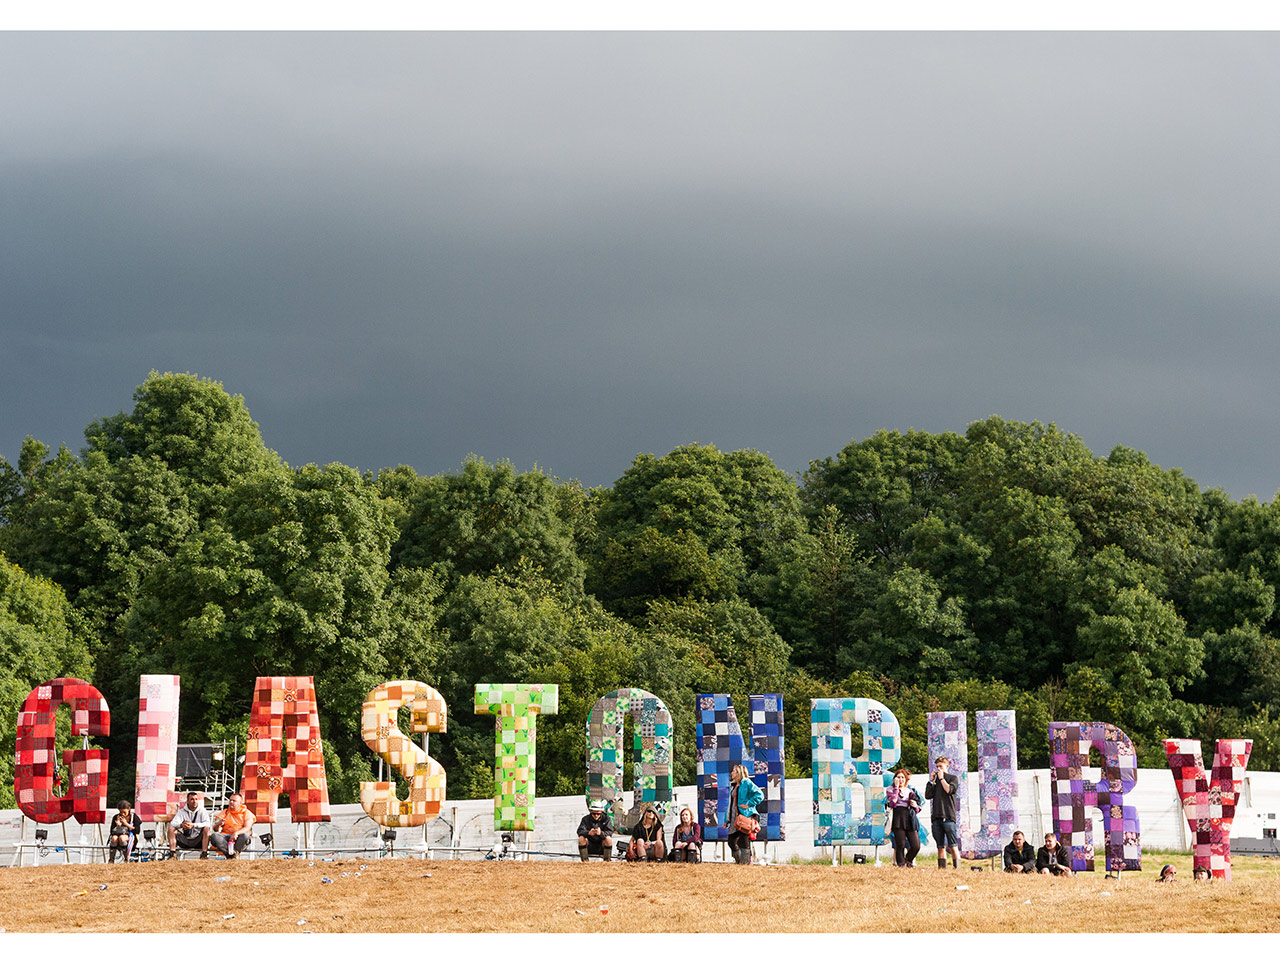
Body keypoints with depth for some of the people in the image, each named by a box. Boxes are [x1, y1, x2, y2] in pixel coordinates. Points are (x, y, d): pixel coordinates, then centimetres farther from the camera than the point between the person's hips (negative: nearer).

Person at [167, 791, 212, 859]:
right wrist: (181, 825, -32)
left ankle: (204, 854, -30)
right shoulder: (182, 811, 7)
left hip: (198, 841, -2)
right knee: (171, 829, -15)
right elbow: (173, 823, -8)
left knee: (207, 828, -28)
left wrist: (193, 825, -33)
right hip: (185, 842, 2)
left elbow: (207, 823, -17)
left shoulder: (202, 811, 2)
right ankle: (172, 853, -22)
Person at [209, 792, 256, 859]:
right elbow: (215, 828, 11)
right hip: (226, 836, 2)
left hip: (239, 837, -2)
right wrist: (218, 824, -14)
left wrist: (236, 833, -25)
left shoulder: (246, 813, 10)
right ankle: (231, 853, -34)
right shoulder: (225, 812, 18)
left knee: (245, 836, -38)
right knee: (214, 836, -30)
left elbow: (247, 828, -6)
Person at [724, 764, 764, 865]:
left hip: (745, 816, -8)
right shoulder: (733, 786, 21)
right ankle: (738, 860, 20)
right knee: (731, 841, 6)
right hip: (734, 818, 8)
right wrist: (726, 820, 20)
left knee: (744, 840, -9)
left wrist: (749, 804, -16)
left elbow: (760, 795, -12)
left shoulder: (746, 783, -3)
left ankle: (746, 860, -4)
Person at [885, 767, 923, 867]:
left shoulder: (911, 791, 21)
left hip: (910, 820, 3)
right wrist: (896, 787, -6)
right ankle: (901, 864, 1)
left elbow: (917, 811, 25)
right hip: (898, 819, -3)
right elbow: (892, 803, -10)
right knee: (900, 845, -10)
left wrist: (915, 806, 1)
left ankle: (908, 861, 19)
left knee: (916, 846, -7)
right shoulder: (891, 790, 10)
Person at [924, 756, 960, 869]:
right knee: (940, 846, 4)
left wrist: (941, 778, -1)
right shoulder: (936, 780, 20)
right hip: (936, 817, 5)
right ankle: (942, 868, 4)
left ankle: (957, 867, -11)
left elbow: (949, 790, -11)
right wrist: (931, 781, 6)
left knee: (953, 846, -9)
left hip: (948, 817, -5)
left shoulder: (953, 778, 8)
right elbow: (928, 795, 10)